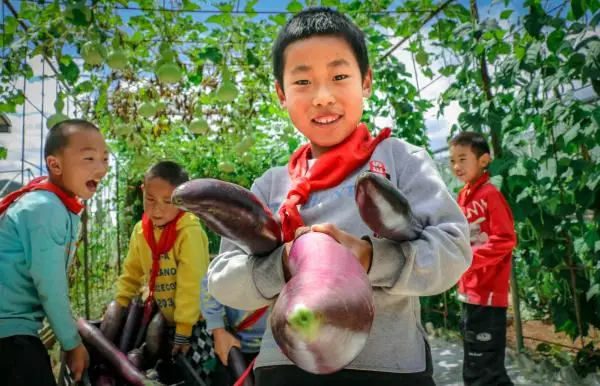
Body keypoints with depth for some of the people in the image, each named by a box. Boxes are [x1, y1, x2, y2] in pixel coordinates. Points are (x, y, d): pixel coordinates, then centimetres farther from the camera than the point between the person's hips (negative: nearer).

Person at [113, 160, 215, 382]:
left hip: (195, 321, -5)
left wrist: (184, 330, -18)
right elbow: (132, 273, 10)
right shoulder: (140, 231, -2)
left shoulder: (189, 232, -21)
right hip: (165, 320, 6)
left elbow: (190, 284, -21)